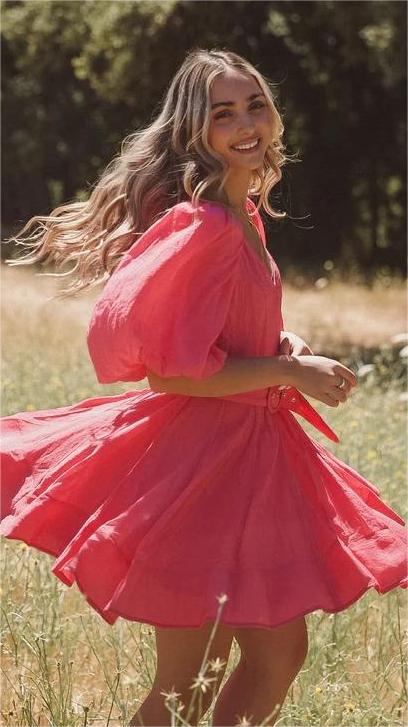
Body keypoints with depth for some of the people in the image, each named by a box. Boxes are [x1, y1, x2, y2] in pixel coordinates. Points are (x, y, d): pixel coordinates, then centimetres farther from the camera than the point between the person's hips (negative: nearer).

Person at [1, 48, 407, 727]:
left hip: (250, 451, 10)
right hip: (200, 460, -10)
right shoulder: (202, 226, -19)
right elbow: (174, 370, -22)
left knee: (280, 653, 14)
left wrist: (281, 342, 5)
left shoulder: (244, 215, 10)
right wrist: (290, 371, -16)